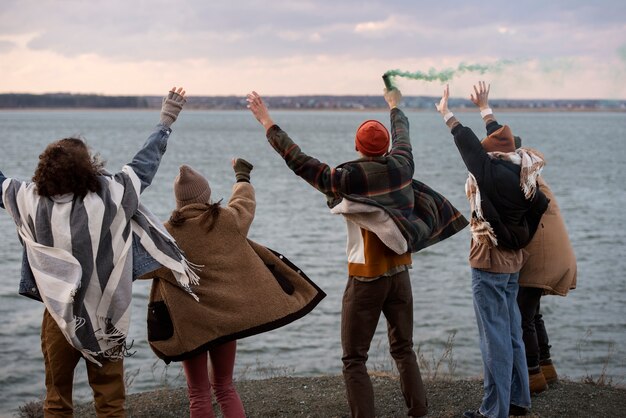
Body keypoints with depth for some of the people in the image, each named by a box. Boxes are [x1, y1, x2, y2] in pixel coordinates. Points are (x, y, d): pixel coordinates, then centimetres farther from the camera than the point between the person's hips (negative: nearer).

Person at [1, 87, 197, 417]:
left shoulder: (32, 201, -13)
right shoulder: (111, 195, -18)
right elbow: (144, 164, -4)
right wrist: (165, 123, 11)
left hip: (59, 318, 2)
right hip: (104, 319, -1)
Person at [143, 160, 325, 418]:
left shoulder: (168, 233, -11)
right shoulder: (228, 220, -3)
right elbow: (245, 200, 19)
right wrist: (242, 174, 39)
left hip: (190, 321, -3)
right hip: (227, 315, 3)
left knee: (198, 393, 8)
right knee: (224, 387, 18)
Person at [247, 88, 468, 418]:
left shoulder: (348, 179, -17)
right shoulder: (401, 167, -3)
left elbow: (298, 161, -12)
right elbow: (402, 134, 19)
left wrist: (267, 123, -4)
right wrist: (394, 106, 39)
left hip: (365, 280, -5)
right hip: (400, 274, 5)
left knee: (354, 360, 3)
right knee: (404, 351, 18)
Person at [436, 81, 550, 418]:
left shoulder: (493, 172, -20)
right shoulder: (521, 173, 4)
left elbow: (470, 146, -12)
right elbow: (501, 139, 18)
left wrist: (447, 114, 3)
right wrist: (484, 108, 32)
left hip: (490, 262, -9)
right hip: (513, 260, 9)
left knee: (495, 336, -4)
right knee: (511, 333, 16)